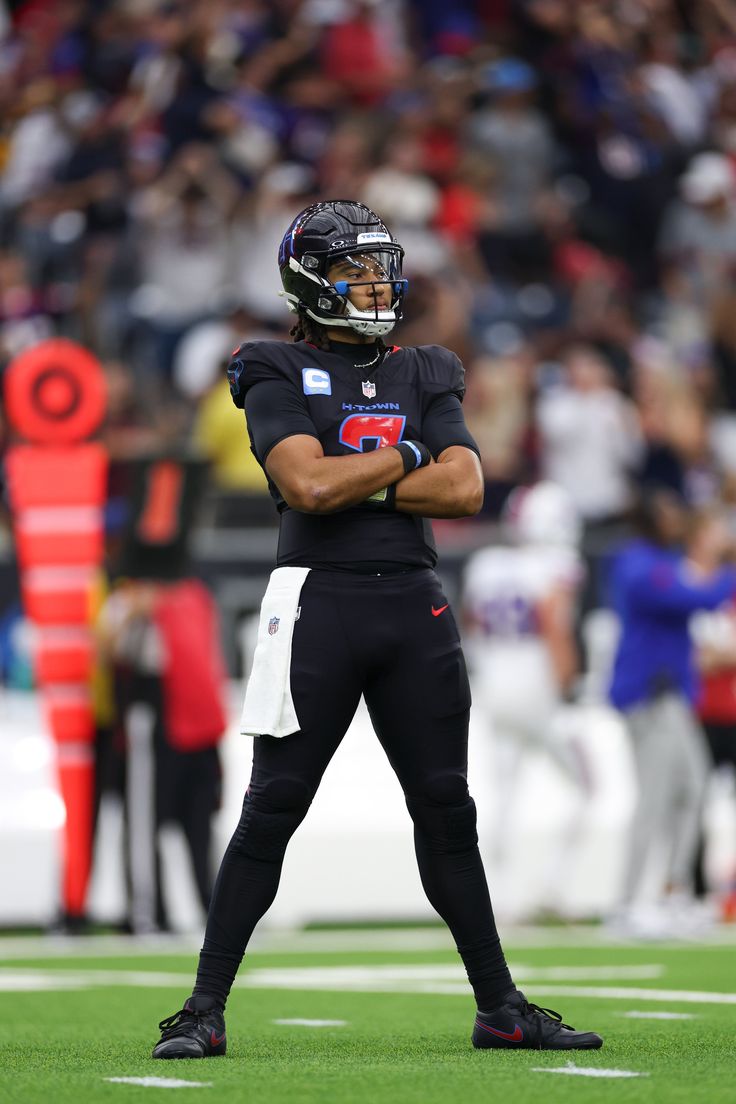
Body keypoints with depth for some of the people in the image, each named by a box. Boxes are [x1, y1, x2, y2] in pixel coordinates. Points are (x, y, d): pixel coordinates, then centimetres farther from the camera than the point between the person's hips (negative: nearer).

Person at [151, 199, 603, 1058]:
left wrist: (353, 488, -6)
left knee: (446, 810, 7)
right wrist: (399, 458, -2)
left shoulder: (423, 377, 15)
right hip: (319, 598, -4)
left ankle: (500, 1010, 13)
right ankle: (204, 1011, -1)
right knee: (272, 809, -5)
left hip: (414, 603, 4)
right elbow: (308, 485, -15)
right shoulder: (279, 376, 1)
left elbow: (465, 489, 0)